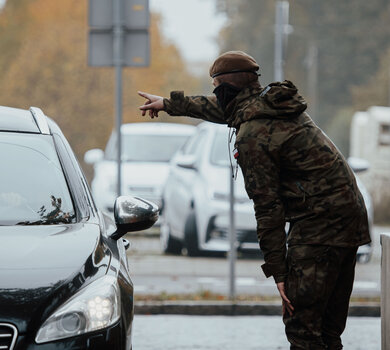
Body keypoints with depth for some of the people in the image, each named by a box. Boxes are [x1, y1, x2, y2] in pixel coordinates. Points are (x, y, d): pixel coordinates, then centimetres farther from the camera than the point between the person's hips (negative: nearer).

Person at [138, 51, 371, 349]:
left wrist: (278, 272, -12)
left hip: (320, 221, -10)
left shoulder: (253, 136, -14)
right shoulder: (272, 101, 15)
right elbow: (224, 109, 36)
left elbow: (268, 207, -15)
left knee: (301, 324, -11)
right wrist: (169, 104, 49)